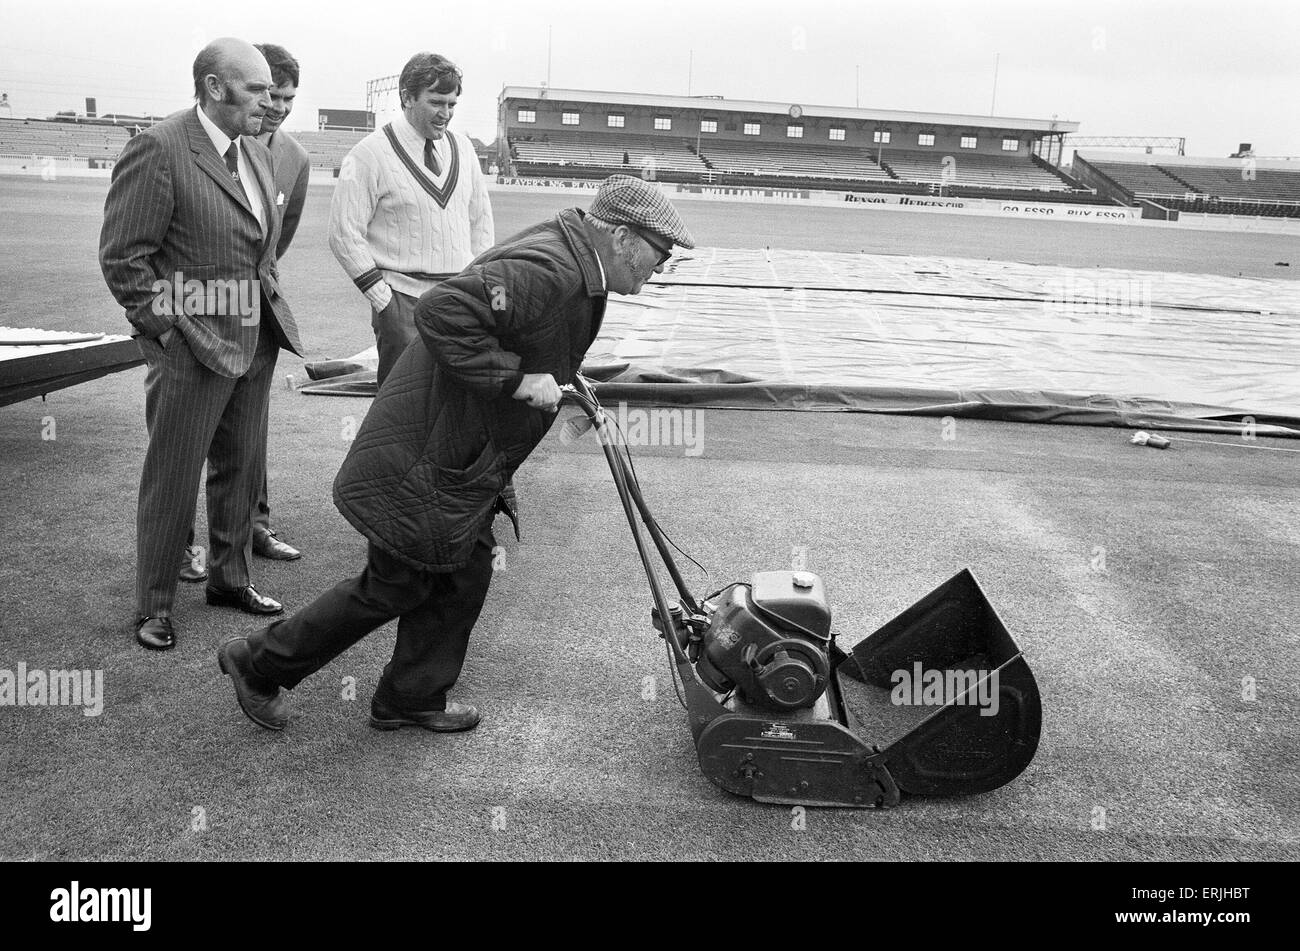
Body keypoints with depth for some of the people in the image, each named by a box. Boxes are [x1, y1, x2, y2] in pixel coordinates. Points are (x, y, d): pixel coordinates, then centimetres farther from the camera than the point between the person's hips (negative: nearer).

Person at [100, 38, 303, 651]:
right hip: (192, 347, -7)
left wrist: (271, 307, 13)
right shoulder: (158, 149, -14)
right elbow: (122, 257, -14)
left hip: (256, 344, 7)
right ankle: (154, 605, 18)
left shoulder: (256, 153, 11)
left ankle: (229, 578, 33)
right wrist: (170, 329, -14)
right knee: (172, 480, 3)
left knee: (241, 469, 17)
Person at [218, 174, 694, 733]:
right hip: (424, 461, -10)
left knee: (463, 576, 15)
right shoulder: (547, 270, -25)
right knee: (395, 586, 4)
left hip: (461, 463, 10)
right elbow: (442, 311, -35)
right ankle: (259, 663, 22)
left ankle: (412, 698, 31)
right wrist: (513, 377, -31)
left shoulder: (575, 269, 10)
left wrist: (559, 381, 14)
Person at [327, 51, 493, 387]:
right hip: (403, 302, -5)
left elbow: (481, 221, 18)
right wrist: (384, 300, -11)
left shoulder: (462, 148, 12)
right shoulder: (369, 155, -5)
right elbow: (345, 235, -8)